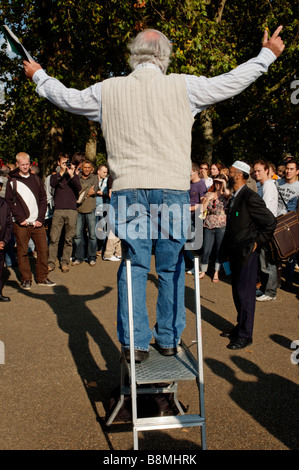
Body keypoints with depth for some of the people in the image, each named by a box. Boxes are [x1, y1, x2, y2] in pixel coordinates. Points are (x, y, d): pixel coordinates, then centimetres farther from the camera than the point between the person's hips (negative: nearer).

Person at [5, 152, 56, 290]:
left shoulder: (36, 179, 12)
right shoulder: (12, 181, 4)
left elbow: (43, 199, 10)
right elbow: (9, 202, 0)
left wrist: (40, 219, 0)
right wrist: (20, 219, -9)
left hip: (37, 223, 3)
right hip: (21, 224, -2)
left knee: (43, 249, 2)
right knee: (22, 252, 1)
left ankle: (42, 278, 14)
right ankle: (26, 279, 12)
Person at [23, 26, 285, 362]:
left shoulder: (109, 89, 6)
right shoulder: (183, 87, 1)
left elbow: (68, 98, 21)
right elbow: (231, 82, 10)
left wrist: (39, 76, 41)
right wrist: (267, 54, 26)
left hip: (128, 190, 1)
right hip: (172, 189, -1)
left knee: (134, 266, 7)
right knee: (171, 267, 10)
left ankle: (134, 343, 10)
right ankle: (169, 339, 18)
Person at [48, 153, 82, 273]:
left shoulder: (74, 176, 16)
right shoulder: (55, 176, 15)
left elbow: (79, 188, -3)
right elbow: (52, 184, -8)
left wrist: (71, 174, -11)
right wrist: (62, 172, -13)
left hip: (72, 210, 1)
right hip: (58, 210, -1)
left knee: (69, 239, 2)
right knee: (54, 238, -6)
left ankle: (65, 262, 9)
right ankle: (51, 263, 0)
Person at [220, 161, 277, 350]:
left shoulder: (251, 197, -17)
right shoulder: (235, 197, 11)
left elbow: (271, 222, -17)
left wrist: (257, 243, -12)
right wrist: (227, 250, 15)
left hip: (247, 254, -9)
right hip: (235, 253, 9)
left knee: (245, 294, -2)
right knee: (237, 292, 17)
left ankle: (245, 335, 8)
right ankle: (240, 327, 31)